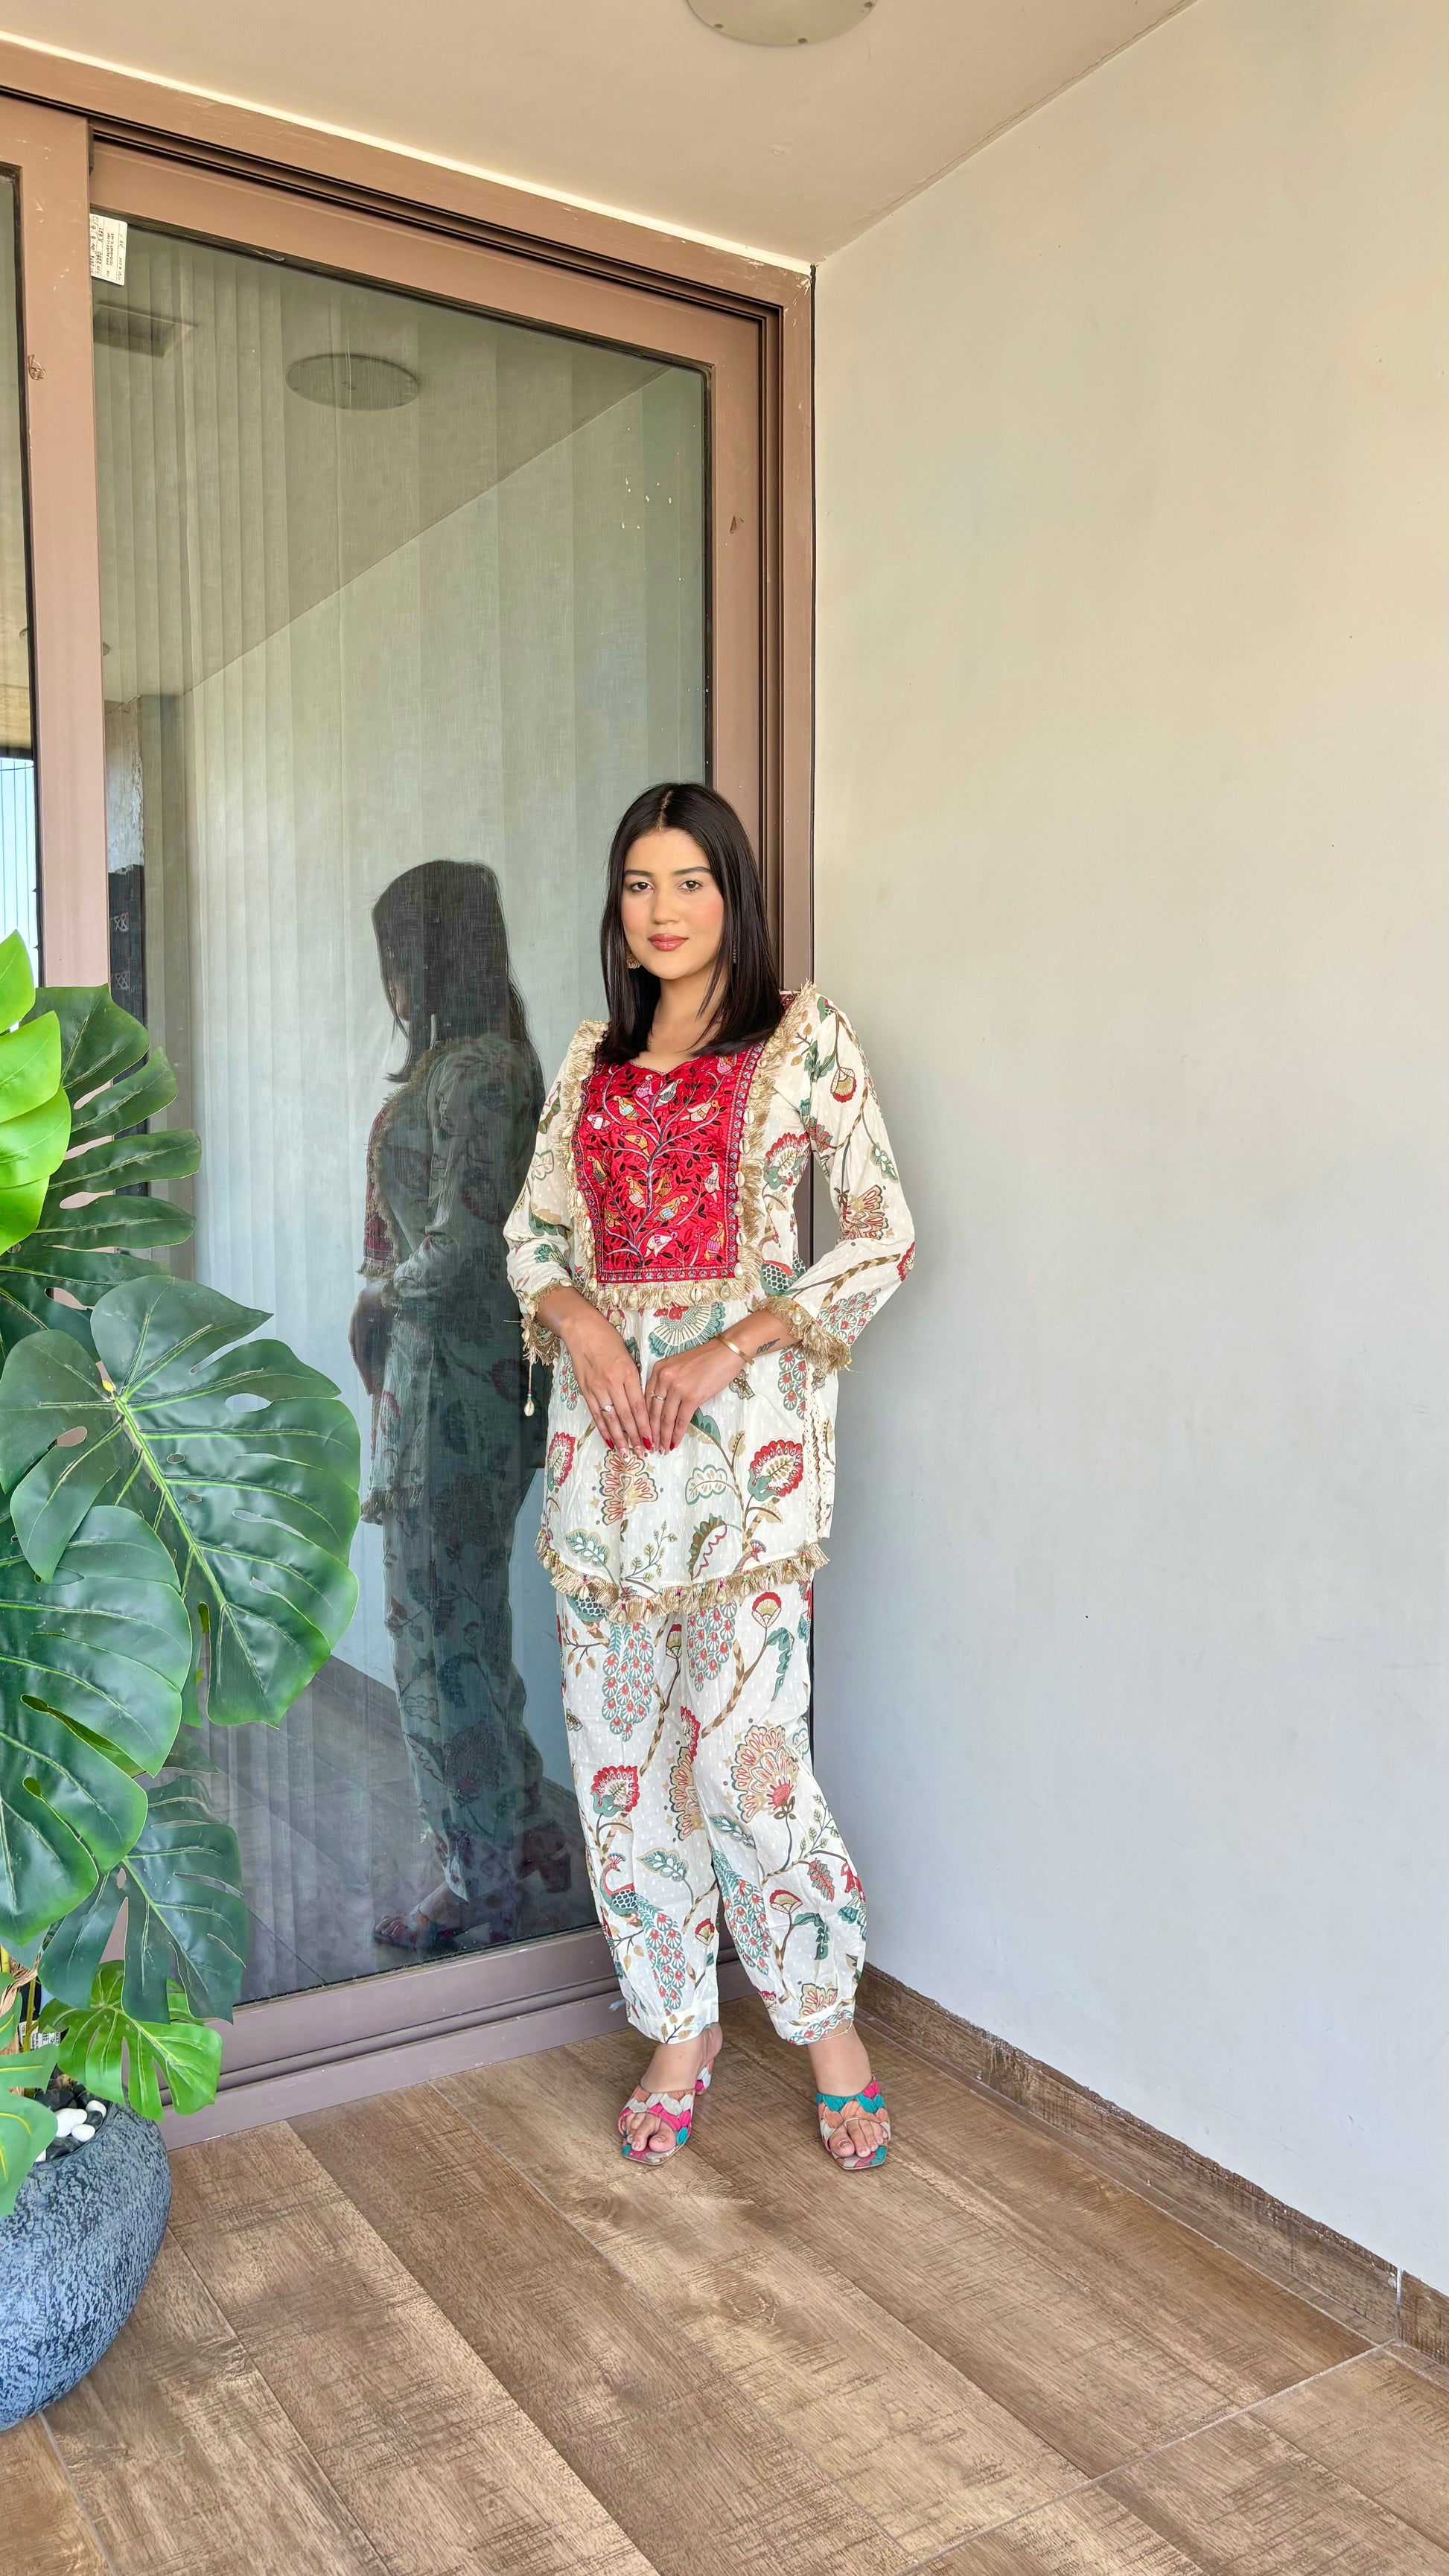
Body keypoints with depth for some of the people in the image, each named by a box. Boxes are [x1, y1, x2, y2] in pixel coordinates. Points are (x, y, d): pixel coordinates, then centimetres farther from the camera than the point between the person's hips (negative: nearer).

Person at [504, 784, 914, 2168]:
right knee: (617, 1739, 8)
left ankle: (829, 2024, 18)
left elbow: (882, 1232, -5)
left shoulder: (802, 1038, -1)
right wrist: (579, 1322, -7)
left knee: (740, 1742, -6)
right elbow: (533, 1226, 15)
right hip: (601, 1415, 5)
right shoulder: (592, 1057, 14)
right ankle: (677, 2026, 26)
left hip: (743, 1414, -5)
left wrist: (733, 1348, -14)